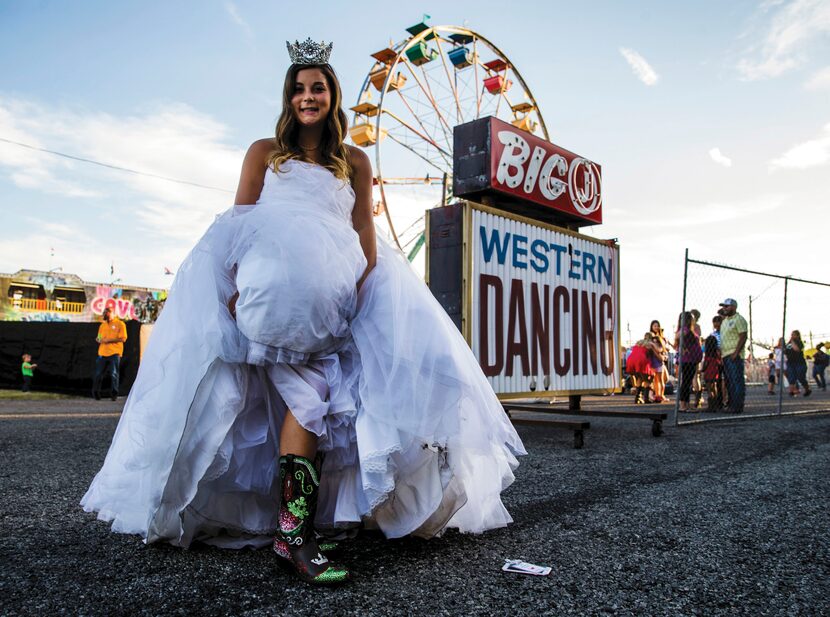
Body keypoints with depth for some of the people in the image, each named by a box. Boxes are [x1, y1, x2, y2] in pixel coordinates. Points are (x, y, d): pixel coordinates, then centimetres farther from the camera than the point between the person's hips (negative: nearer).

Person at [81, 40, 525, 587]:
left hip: (333, 290, 3)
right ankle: (292, 532, -18)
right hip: (272, 285, -3)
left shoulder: (355, 162, 21)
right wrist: (239, 285, -8)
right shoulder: (264, 152, 18)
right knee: (312, 390, -20)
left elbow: (365, 233, 13)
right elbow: (238, 225, 9)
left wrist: (366, 290, -3)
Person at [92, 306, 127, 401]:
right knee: (98, 374, 2)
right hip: (102, 353, 5)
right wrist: (98, 340, 0)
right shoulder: (102, 325, 18)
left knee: (114, 374, -3)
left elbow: (123, 338, -8)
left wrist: (109, 340, -14)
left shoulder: (120, 324, 1)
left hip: (114, 353, -5)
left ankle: (114, 394, 5)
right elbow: (99, 338, 24)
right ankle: (96, 393, 12)